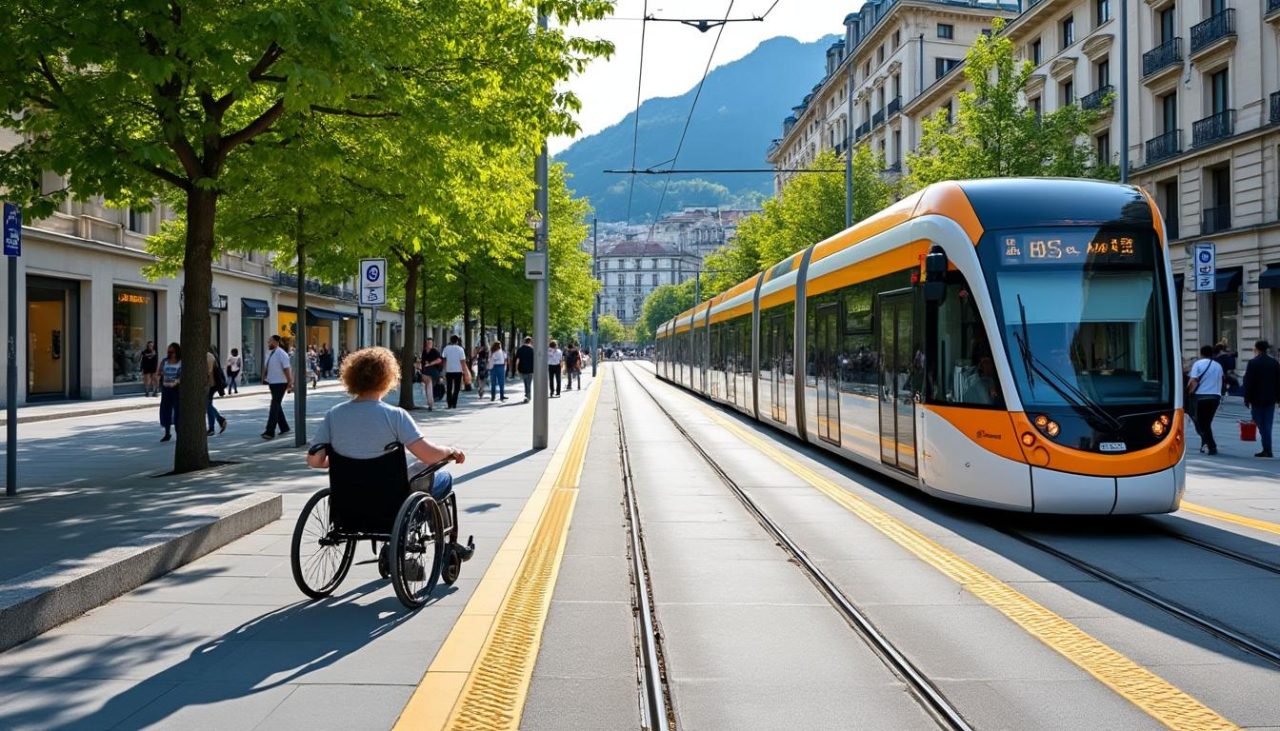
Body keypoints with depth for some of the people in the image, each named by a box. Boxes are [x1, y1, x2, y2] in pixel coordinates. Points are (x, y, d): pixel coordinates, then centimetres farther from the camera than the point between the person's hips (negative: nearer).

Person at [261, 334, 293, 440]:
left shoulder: (281, 354, -15)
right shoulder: (269, 353, 10)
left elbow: (287, 369, -18)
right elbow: (265, 366, 16)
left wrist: (290, 383, -21)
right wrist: (264, 378, 3)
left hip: (280, 384, -9)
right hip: (272, 383, 9)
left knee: (275, 406, -11)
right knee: (276, 406, 15)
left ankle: (270, 432, -13)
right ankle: (284, 428, 28)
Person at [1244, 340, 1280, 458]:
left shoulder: (1253, 363, -10)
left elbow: (1248, 383, -11)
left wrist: (1247, 399, -6)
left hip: (1257, 399, -4)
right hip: (1270, 399, 4)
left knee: (1261, 425, 1)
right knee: (1267, 425, 8)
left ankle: (1267, 450, -3)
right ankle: (1267, 450, 6)